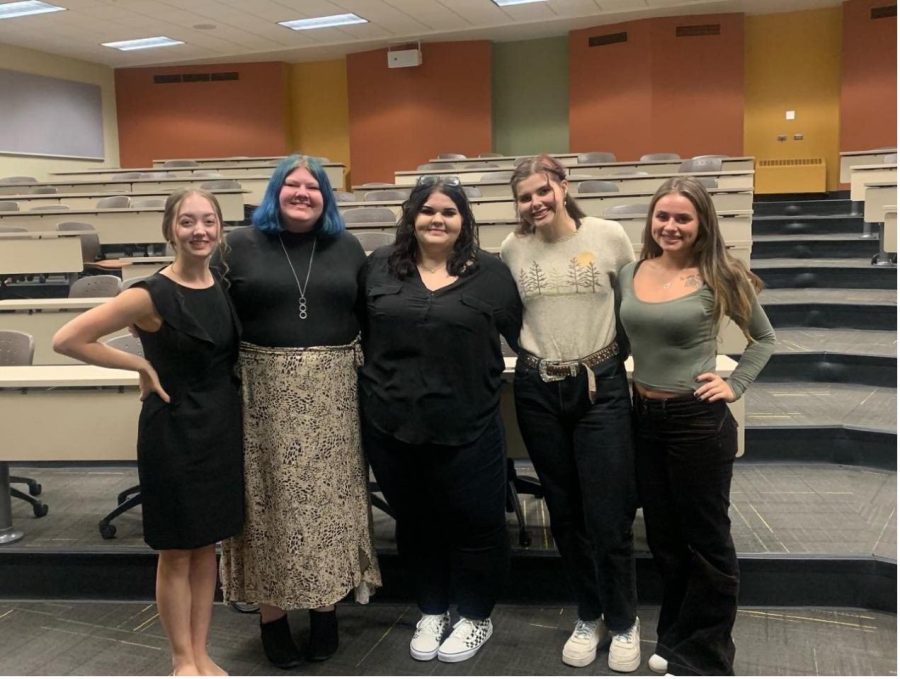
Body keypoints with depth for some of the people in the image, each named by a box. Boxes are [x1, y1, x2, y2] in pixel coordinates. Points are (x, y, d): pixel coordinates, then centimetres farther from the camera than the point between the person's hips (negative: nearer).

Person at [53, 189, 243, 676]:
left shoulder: (224, 287, 1)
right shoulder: (151, 295, -16)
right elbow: (66, 340, -19)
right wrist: (141, 366, -15)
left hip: (222, 427, 6)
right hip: (172, 431, -5)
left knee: (208, 544, 14)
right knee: (176, 552, 8)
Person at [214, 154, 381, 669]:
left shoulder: (347, 247, 8)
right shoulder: (242, 246, 3)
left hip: (333, 396, 2)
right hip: (266, 394, -1)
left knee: (329, 496, 8)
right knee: (273, 501, 4)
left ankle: (326, 606, 22)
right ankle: (272, 614, 16)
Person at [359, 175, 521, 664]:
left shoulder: (490, 272, -2)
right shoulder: (379, 266, 4)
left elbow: (524, 334, 4)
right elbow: (356, 330, 12)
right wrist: (371, 381, 9)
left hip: (467, 429, -2)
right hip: (391, 425, 3)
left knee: (475, 523, 9)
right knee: (414, 523, 17)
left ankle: (476, 617, 31)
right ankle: (431, 612, 38)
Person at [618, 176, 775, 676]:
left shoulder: (718, 278, -9)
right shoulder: (630, 274, 2)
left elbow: (764, 340, 4)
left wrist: (735, 386, -7)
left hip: (698, 420, -5)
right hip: (644, 418, 5)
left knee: (706, 541, 9)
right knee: (663, 537, 18)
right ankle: (676, 638, 37)